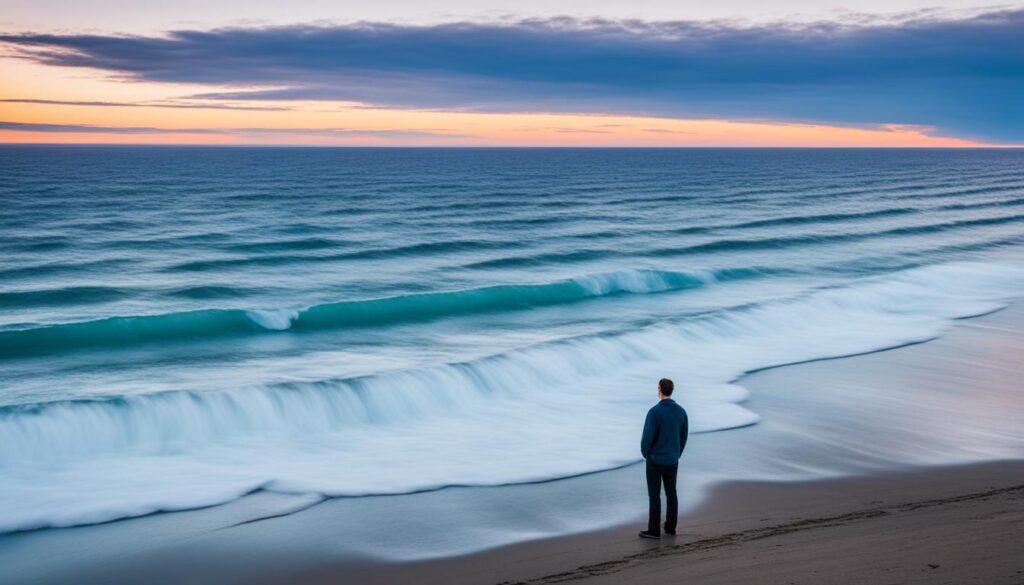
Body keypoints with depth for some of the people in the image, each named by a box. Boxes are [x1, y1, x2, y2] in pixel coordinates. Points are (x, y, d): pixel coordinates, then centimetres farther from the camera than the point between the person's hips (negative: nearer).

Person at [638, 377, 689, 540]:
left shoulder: (654, 411, -20)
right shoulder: (681, 411, -2)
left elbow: (647, 437, -20)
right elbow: (684, 436, 6)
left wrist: (645, 453, 0)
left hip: (655, 460, -5)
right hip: (672, 460, 5)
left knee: (654, 495, 2)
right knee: (671, 493, 16)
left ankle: (654, 530, 7)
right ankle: (670, 527, 23)